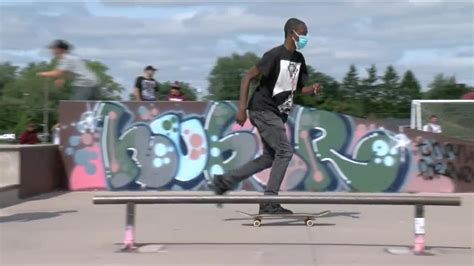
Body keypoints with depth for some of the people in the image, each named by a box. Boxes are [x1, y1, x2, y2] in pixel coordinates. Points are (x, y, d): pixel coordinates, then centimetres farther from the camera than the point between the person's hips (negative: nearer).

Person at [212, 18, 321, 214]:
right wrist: (242, 108, -23)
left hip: (278, 113, 9)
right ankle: (269, 202, -6)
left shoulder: (299, 59, 9)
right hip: (263, 110, -9)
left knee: (270, 157, 12)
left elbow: (298, 88, 17)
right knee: (285, 151, -12)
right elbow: (248, 77, -17)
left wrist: (312, 89, -6)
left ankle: (225, 180, 20)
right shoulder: (275, 55, -16)